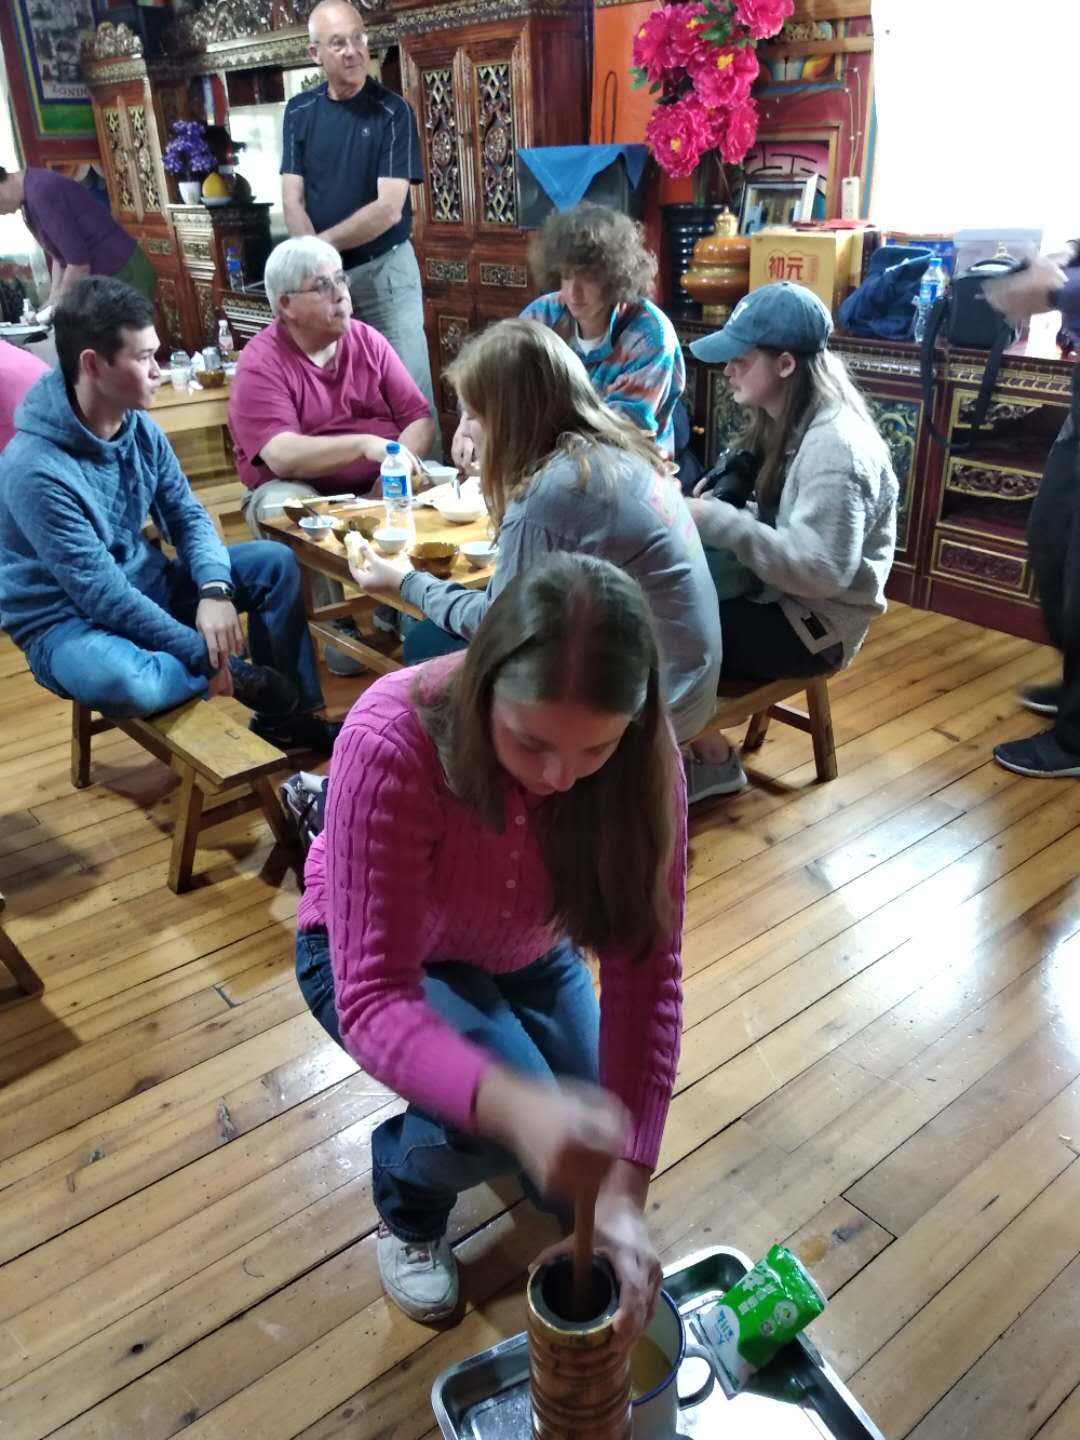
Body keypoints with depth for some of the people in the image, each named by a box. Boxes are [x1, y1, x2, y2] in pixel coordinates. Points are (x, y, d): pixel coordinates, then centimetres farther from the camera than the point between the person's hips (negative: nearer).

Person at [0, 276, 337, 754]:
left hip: (144, 585, 7)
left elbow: (187, 515, 0)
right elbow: (100, 592, -27)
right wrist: (202, 654, -25)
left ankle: (286, 715, 4)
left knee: (275, 562, -2)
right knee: (121, 681, -41)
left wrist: (215, 589, -21)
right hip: (68, 619, -7)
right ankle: (242, 680, -11)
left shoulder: (140, 428, -4)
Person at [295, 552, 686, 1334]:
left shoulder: (644, 756, -29)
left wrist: (625, 1191, -32)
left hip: (524, 952, 4)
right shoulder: (391, 742, -40)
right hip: (368, 953, -3)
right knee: (501, 1119, -28)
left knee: (574, 1172, 6)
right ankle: (406, 1200, 9)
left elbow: (646, 973, -26)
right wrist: (515, 1107, -57)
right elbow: (372, 997, -40)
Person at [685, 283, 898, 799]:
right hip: (777, 595, 9)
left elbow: (821, 570, -29)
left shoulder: (835, 446, -24)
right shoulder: (785, 421, 5)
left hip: (813, 623, -9)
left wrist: (720, 522, -29)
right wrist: (711, 505, -6)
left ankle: (713, 760, 7)